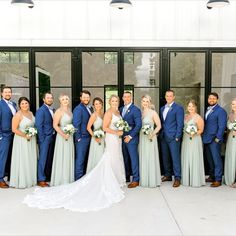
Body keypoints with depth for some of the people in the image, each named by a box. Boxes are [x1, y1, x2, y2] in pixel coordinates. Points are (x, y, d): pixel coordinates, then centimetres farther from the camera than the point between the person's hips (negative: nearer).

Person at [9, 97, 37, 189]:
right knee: (22, 160, 0)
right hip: (21, 141, -7)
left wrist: (34, 133, 5)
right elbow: (14, 129, -17)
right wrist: (25, 135, -18)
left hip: (31, 140, 7)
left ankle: (30, 179, 26)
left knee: (31, 160, 13)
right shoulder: (18, 115, -14)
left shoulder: (31, 113, 8)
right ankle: (21, 182, 12)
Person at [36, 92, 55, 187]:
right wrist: (42, 139, -16)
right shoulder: (41, 110, -10)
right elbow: (39, 126, -13)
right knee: (43, 159, -2)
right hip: (45, 138, -7)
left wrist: (53, 136, 6)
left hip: (52, 137, 7)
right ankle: (41, 179, 5)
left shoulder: (52, 110, 13)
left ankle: (48, 176, 25)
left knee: (50, 158, 14)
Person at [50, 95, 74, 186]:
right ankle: (60, 180, 13)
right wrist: (63, 134, -20)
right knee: (62, 157, 0)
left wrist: (71, 132, 4)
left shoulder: (69, 110, 10)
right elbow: (55, 125, -15)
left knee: (69, 157, 13)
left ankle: (68, 179, 25)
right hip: (62, 136, -7)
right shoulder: (59, 111, -11)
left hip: (70, 136, 7)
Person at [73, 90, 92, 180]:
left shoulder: (90, 108, 14)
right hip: (82, 138, -8)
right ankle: (78, 179, 6)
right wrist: (78, 138, -16)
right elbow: (76, 124, -16)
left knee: (85, 159, 14)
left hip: (89, 137, 8)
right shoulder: (78, 109, -12)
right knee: (80, 159, -2)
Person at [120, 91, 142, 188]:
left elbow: (138, 125, -12)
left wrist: (130, 136, -15)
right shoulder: (121, 109, 13)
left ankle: (136, 180, 7)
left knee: (133, 158, -1)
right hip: (122, 138, 6)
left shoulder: (136, 110, -7)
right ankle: (126, 177, 24)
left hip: (131, 138, -6)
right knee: (125, 158, 13)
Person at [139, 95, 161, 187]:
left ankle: (153, 181, 11)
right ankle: (144, 180, 21)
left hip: (150, 138, -5)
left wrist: (152, 134, -18)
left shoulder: (153, 113, -6)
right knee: (143, 159, 10)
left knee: (151, 158, -1)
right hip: (141, 138, 5)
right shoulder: (140, 112, 8)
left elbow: (159, 126, -6)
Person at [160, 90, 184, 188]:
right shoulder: (162, 108, 17)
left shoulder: (178, 108, -4)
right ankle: (167, 175, 24)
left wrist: (177, 137, -13)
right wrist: (160, 134, 10)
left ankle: (177, 178, 3)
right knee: (165, 157, 12)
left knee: (175, 157, -4)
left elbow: (180, 124, -9)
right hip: (163, 137, 7)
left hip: (173, 137, -6)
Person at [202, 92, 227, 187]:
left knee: (216, 159, -2)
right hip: (206, 139, 8)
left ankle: (218, 179, 6)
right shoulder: (208, 110, 16)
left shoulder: (220, 111, -8)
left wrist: (218, 138, -16)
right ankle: (212, 176, 27)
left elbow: (222, 126, -13)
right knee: (209, 159, 15)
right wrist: (204, 136, 9)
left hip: (214, 140, -8)